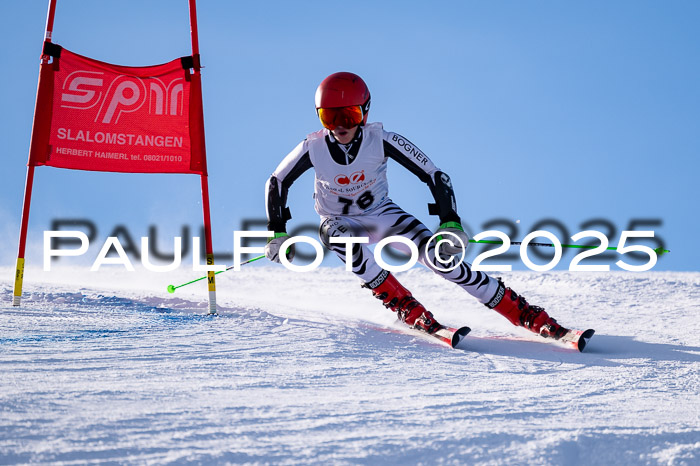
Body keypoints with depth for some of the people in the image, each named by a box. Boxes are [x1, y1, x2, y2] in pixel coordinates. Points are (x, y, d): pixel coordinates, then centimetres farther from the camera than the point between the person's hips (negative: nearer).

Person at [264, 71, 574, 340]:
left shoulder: (381, 141, -25)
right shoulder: (313, 149, -23)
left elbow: (435, 176, -21)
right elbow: (276, 184, -6)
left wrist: (450, 224, -30)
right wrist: (277, 233, -11)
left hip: (380, 214, -1)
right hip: (338, 221, 1)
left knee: (439, 255, -21)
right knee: (340, 236, -37)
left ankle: (526, 314, -18)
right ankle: (406, 308, -28)